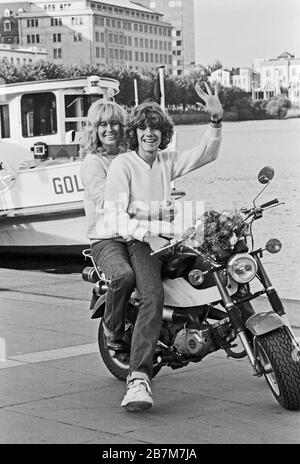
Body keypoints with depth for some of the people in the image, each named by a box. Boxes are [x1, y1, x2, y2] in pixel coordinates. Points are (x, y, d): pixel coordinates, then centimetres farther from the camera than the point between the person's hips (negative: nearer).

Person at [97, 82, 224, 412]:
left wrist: (216, 119, -11)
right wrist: (147, 235, -26)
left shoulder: (168, 161, 15)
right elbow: (116, 217, -12)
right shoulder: (122, 165, -3)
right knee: (153, 298, -31)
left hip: (165, 236, 7)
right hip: (134, 239, -7)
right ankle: (138, 379, -39)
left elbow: (206, 153, 5)